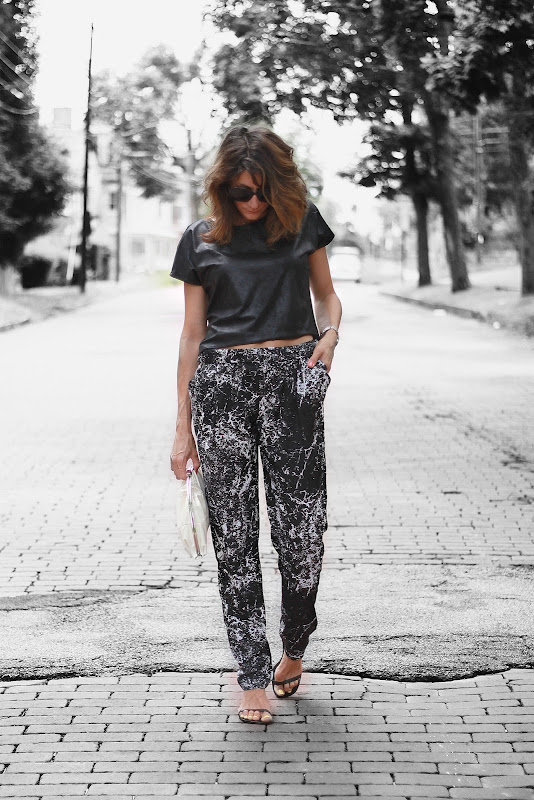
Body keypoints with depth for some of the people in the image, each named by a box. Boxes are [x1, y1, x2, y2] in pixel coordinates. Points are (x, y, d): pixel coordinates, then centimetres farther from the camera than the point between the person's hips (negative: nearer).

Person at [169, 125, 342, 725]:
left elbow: (325, 295, 19)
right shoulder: (202, 240, 7)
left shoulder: (302, 222, 9)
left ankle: (294, 649, 21)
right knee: (234, 532, -3)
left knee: (301, 526, -5)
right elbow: (193, 333, 9)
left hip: (292, 377, 0)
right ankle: (252, 677, 4)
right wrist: (183, 426, 7)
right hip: (222, 379, 0)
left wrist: (330, 334, -5)